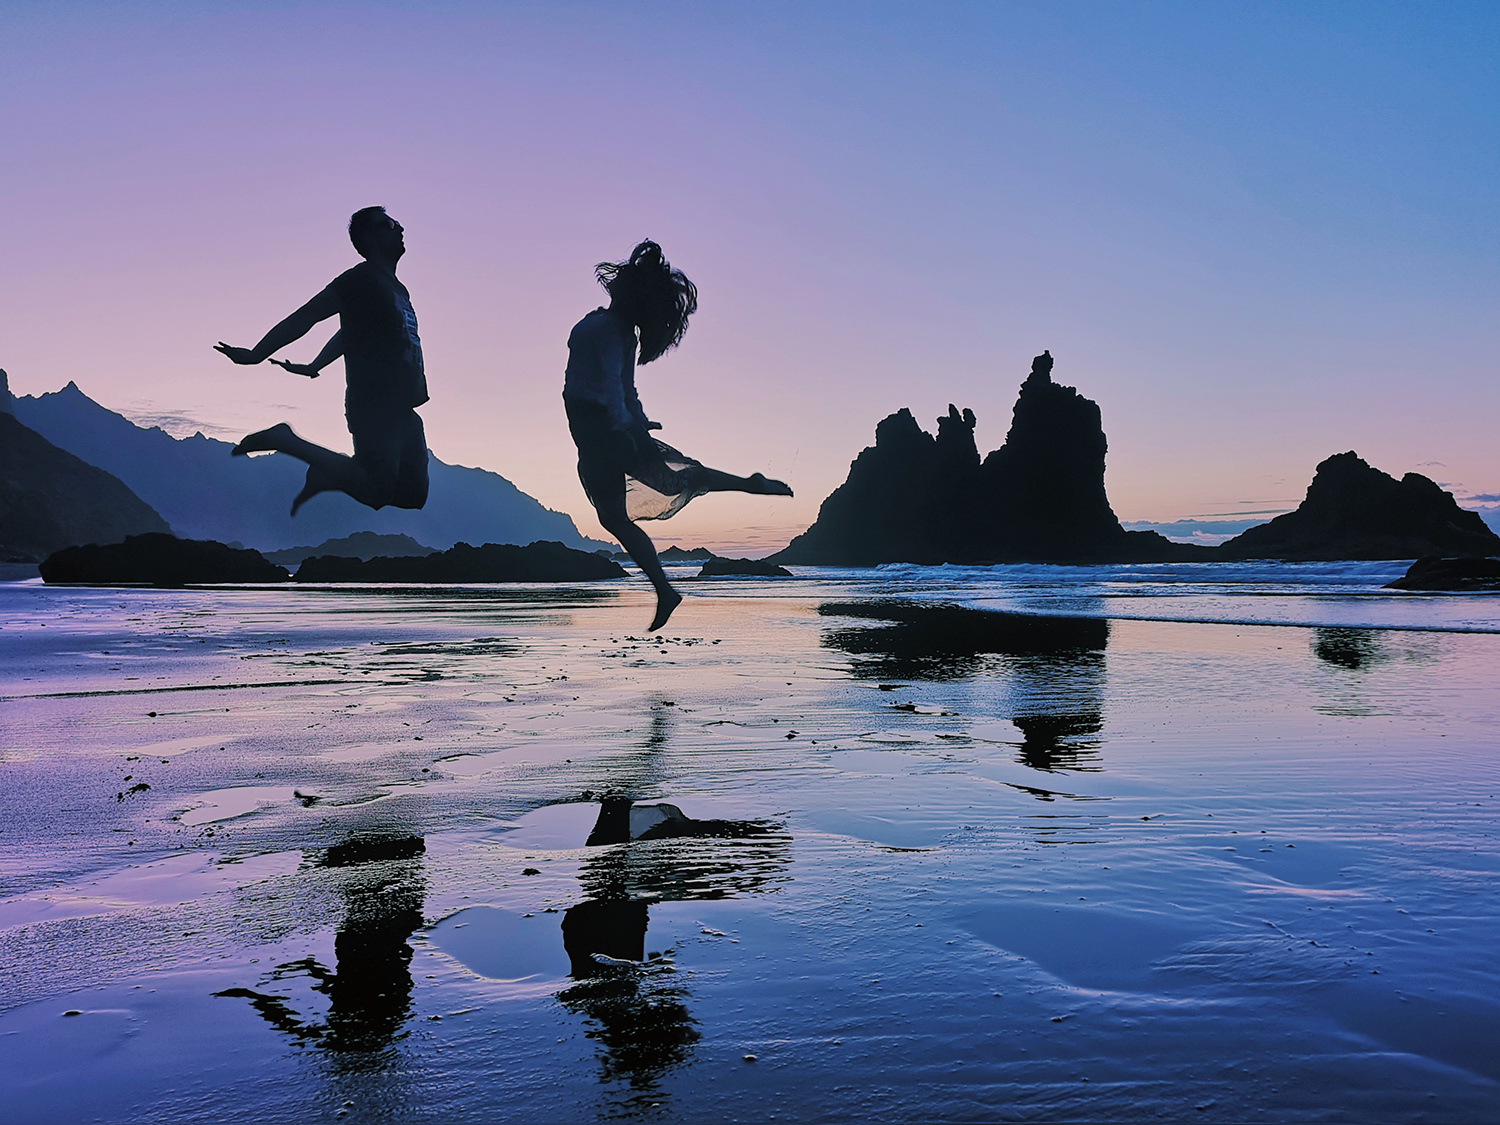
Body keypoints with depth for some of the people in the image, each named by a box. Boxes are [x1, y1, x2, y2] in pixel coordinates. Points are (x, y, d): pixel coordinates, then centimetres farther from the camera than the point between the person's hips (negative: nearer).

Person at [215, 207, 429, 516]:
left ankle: (326, 475, 17)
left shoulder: (398, 289, 21)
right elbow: (303, 318, -6)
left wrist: (313, 367, 27)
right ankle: (286, 440, -5)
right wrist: (255, 355, -9)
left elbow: (347, 335, 31)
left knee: (413, 495, 3)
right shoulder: (361, 279, -5)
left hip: (401, 410, 8)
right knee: (378, 491, -19)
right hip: (373, 406, -8)